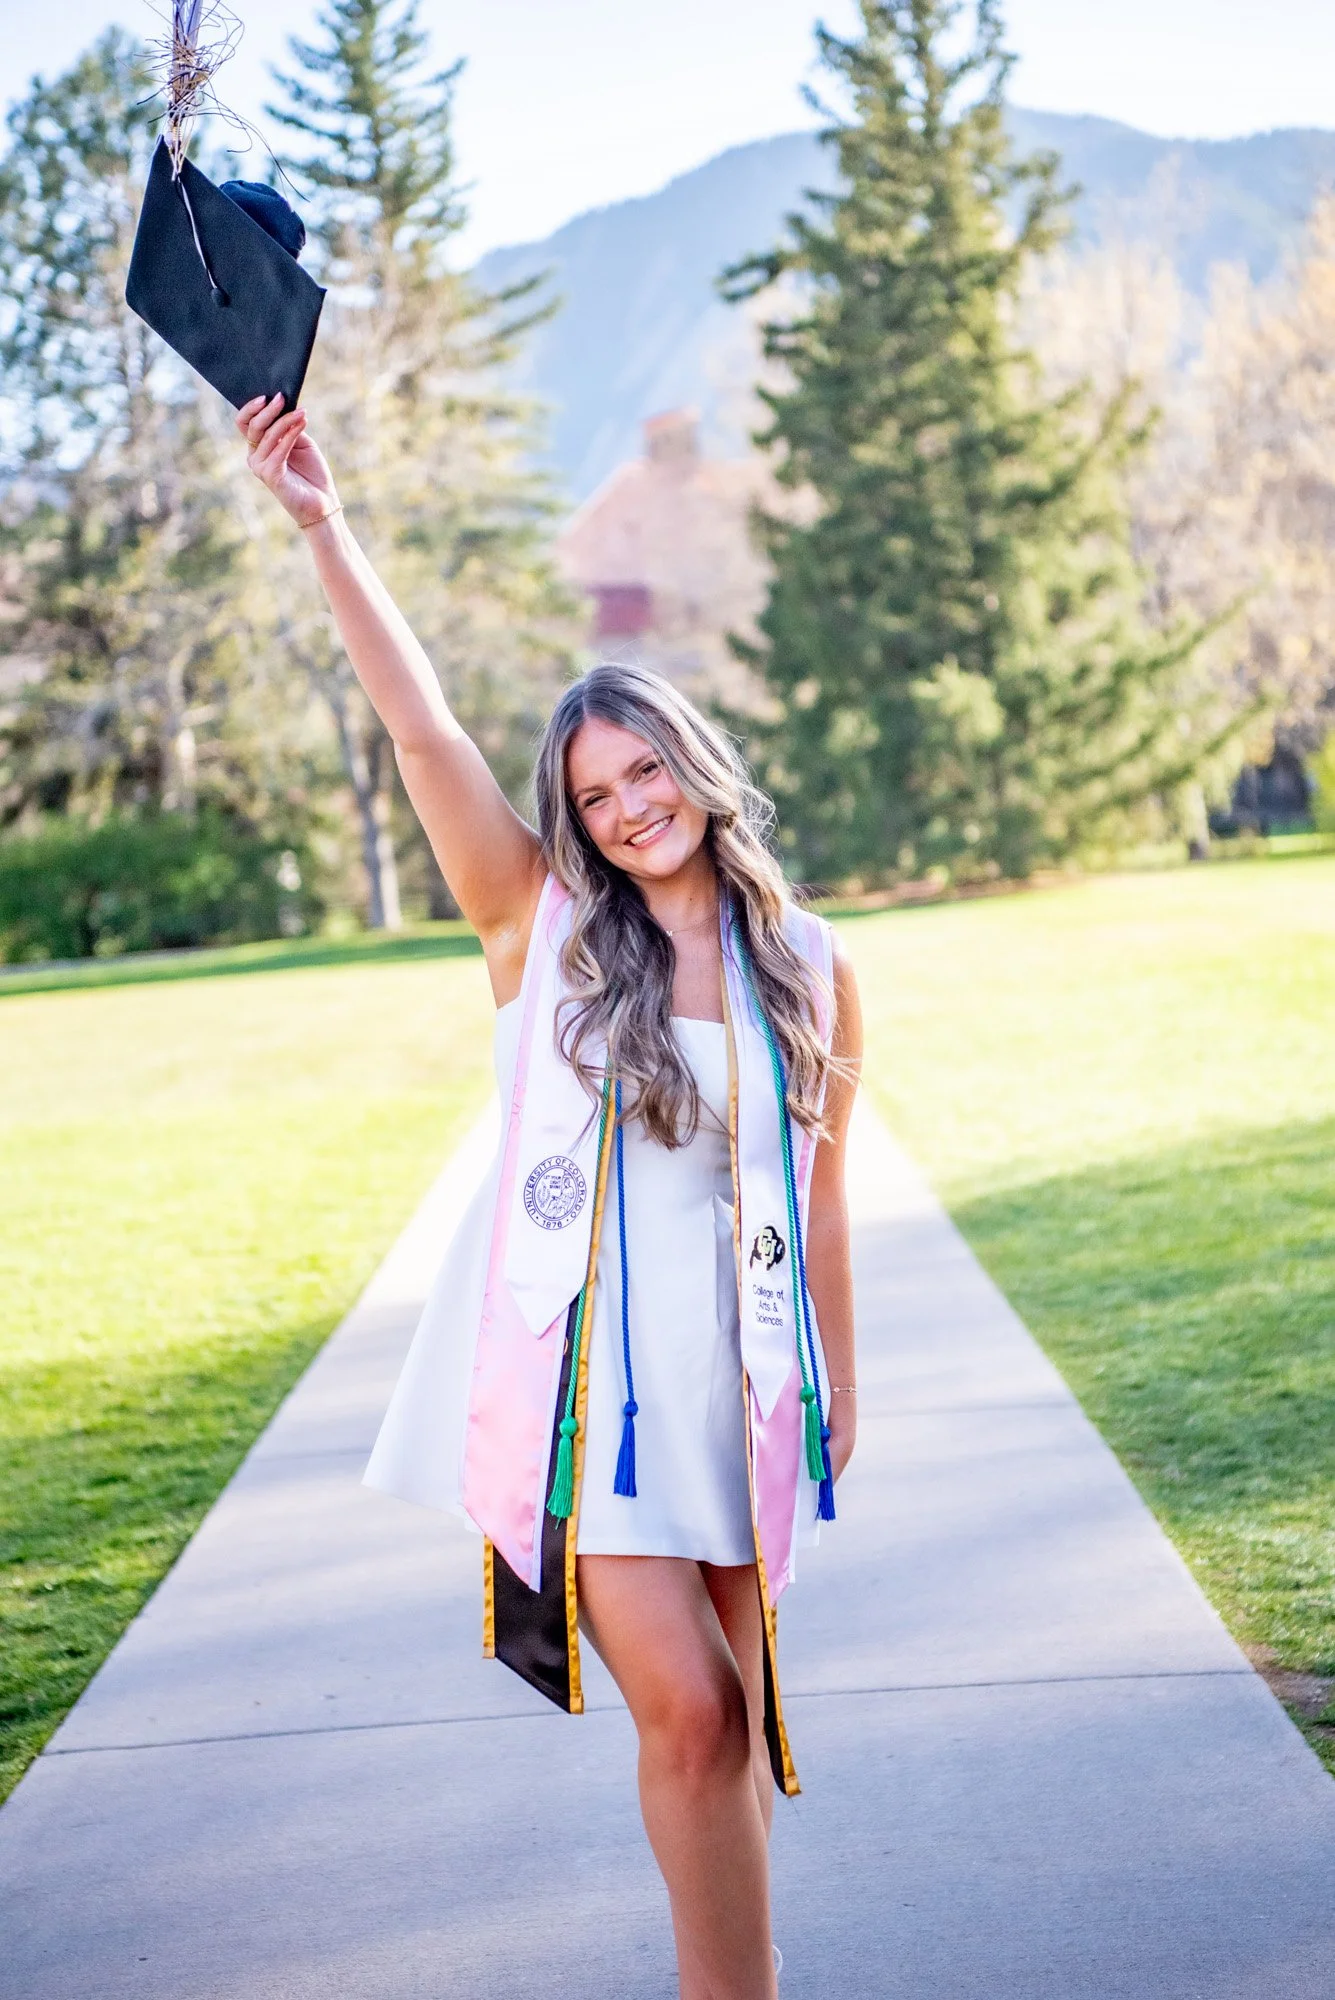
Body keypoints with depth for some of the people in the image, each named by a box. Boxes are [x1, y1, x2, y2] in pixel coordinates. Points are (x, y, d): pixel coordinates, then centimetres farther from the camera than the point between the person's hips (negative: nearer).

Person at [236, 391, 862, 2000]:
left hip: (732, 1367, 3)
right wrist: (321, 526, -14)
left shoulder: (809, 972, 5)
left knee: (731, 1711, 10)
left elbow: (819, 1191, 12)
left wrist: (838, 1386, 16)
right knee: (687, 1705, -10)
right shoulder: (544, 925, 0)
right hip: (574, 1368, -2)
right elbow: (420, 726, -8)